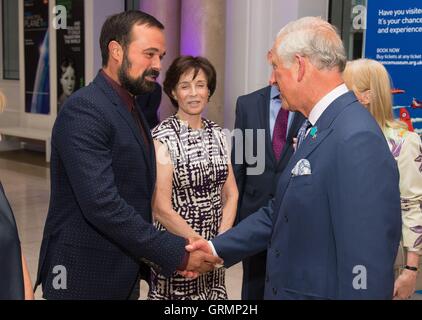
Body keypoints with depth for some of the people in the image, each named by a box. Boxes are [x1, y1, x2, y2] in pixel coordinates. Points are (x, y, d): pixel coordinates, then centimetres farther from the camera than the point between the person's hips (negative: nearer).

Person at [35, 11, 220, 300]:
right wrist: (177, 253, -22)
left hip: (123, 275, 8)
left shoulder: (132, 110, 11)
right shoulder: (84, 110, -18)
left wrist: (163, 256, 2)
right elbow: (102, 204, -26)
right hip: (86, 276, -8)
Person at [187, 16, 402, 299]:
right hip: (288, 286, 9)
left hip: (319, 292, -8)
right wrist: (218, 248, 8)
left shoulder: (356, 139, -24)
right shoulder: (316, 127, 7)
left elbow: (367, 264, -26)